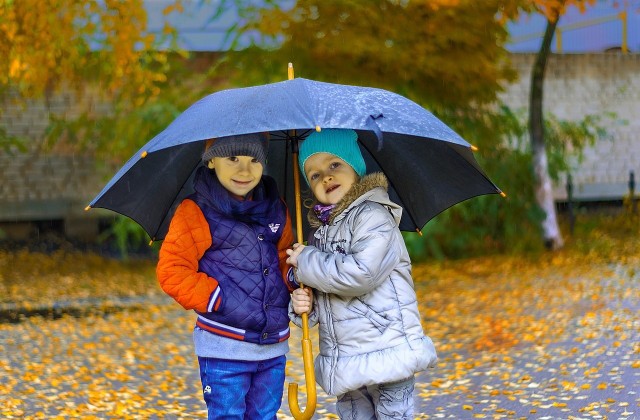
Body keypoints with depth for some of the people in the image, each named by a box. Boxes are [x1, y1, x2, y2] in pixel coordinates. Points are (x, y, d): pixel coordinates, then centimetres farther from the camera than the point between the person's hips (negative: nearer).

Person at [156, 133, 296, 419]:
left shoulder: (275, 210, 8)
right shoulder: (196, 213, -9)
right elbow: (171, 271, -12)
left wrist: (293, 287, 1)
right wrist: (217, 299, -16)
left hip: (273, 345, 5)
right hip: (225, 347, -5)